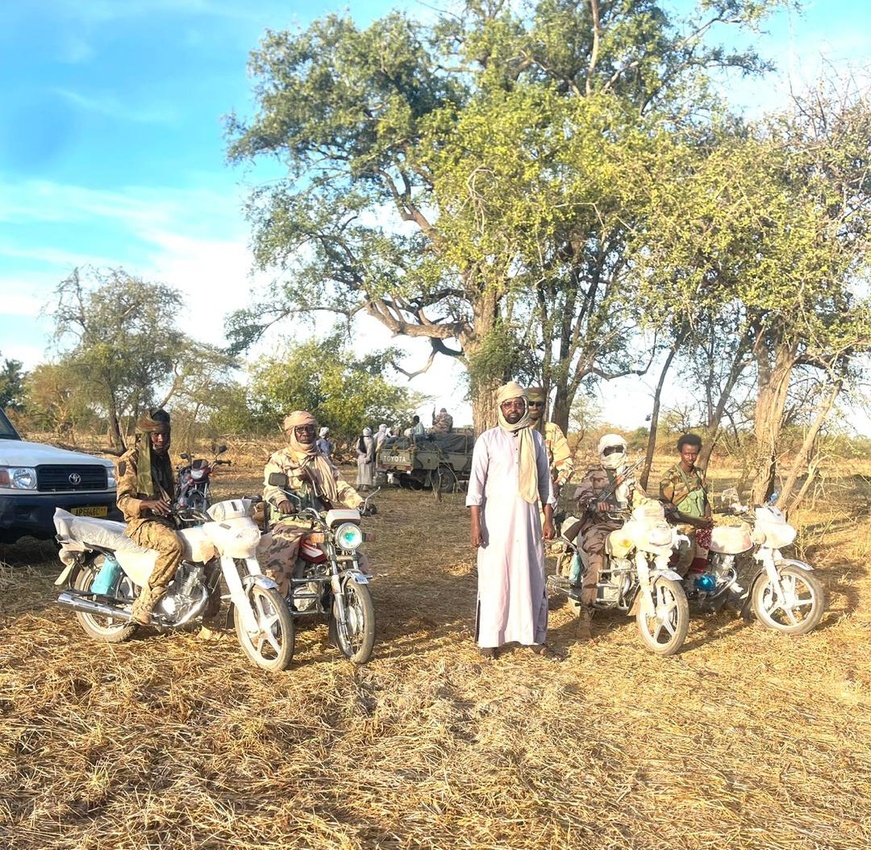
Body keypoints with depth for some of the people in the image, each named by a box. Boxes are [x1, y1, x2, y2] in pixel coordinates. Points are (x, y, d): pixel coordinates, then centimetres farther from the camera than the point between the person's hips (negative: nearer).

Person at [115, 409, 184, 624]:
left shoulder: (162, 458, 18)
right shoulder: (131, 459, -6)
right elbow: (123, 500, -14)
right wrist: (148, 504, -32)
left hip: (164, 519, 7)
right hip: (141, 521, -7)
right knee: (174, 544, -36)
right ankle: (143, 604, -30)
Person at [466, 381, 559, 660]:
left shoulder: (536, 439, 8)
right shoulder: (488, 439, -2)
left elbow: (545, 481, 12)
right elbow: (476, 482, -5)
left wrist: (549, 519, 6)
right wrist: (475, 524, -11)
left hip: (527, 517, 3)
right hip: (495, 517, -3)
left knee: (532, 578, 7)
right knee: (493, 578, 2)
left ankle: (535, 637, 18)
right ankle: (489, 638, 13)